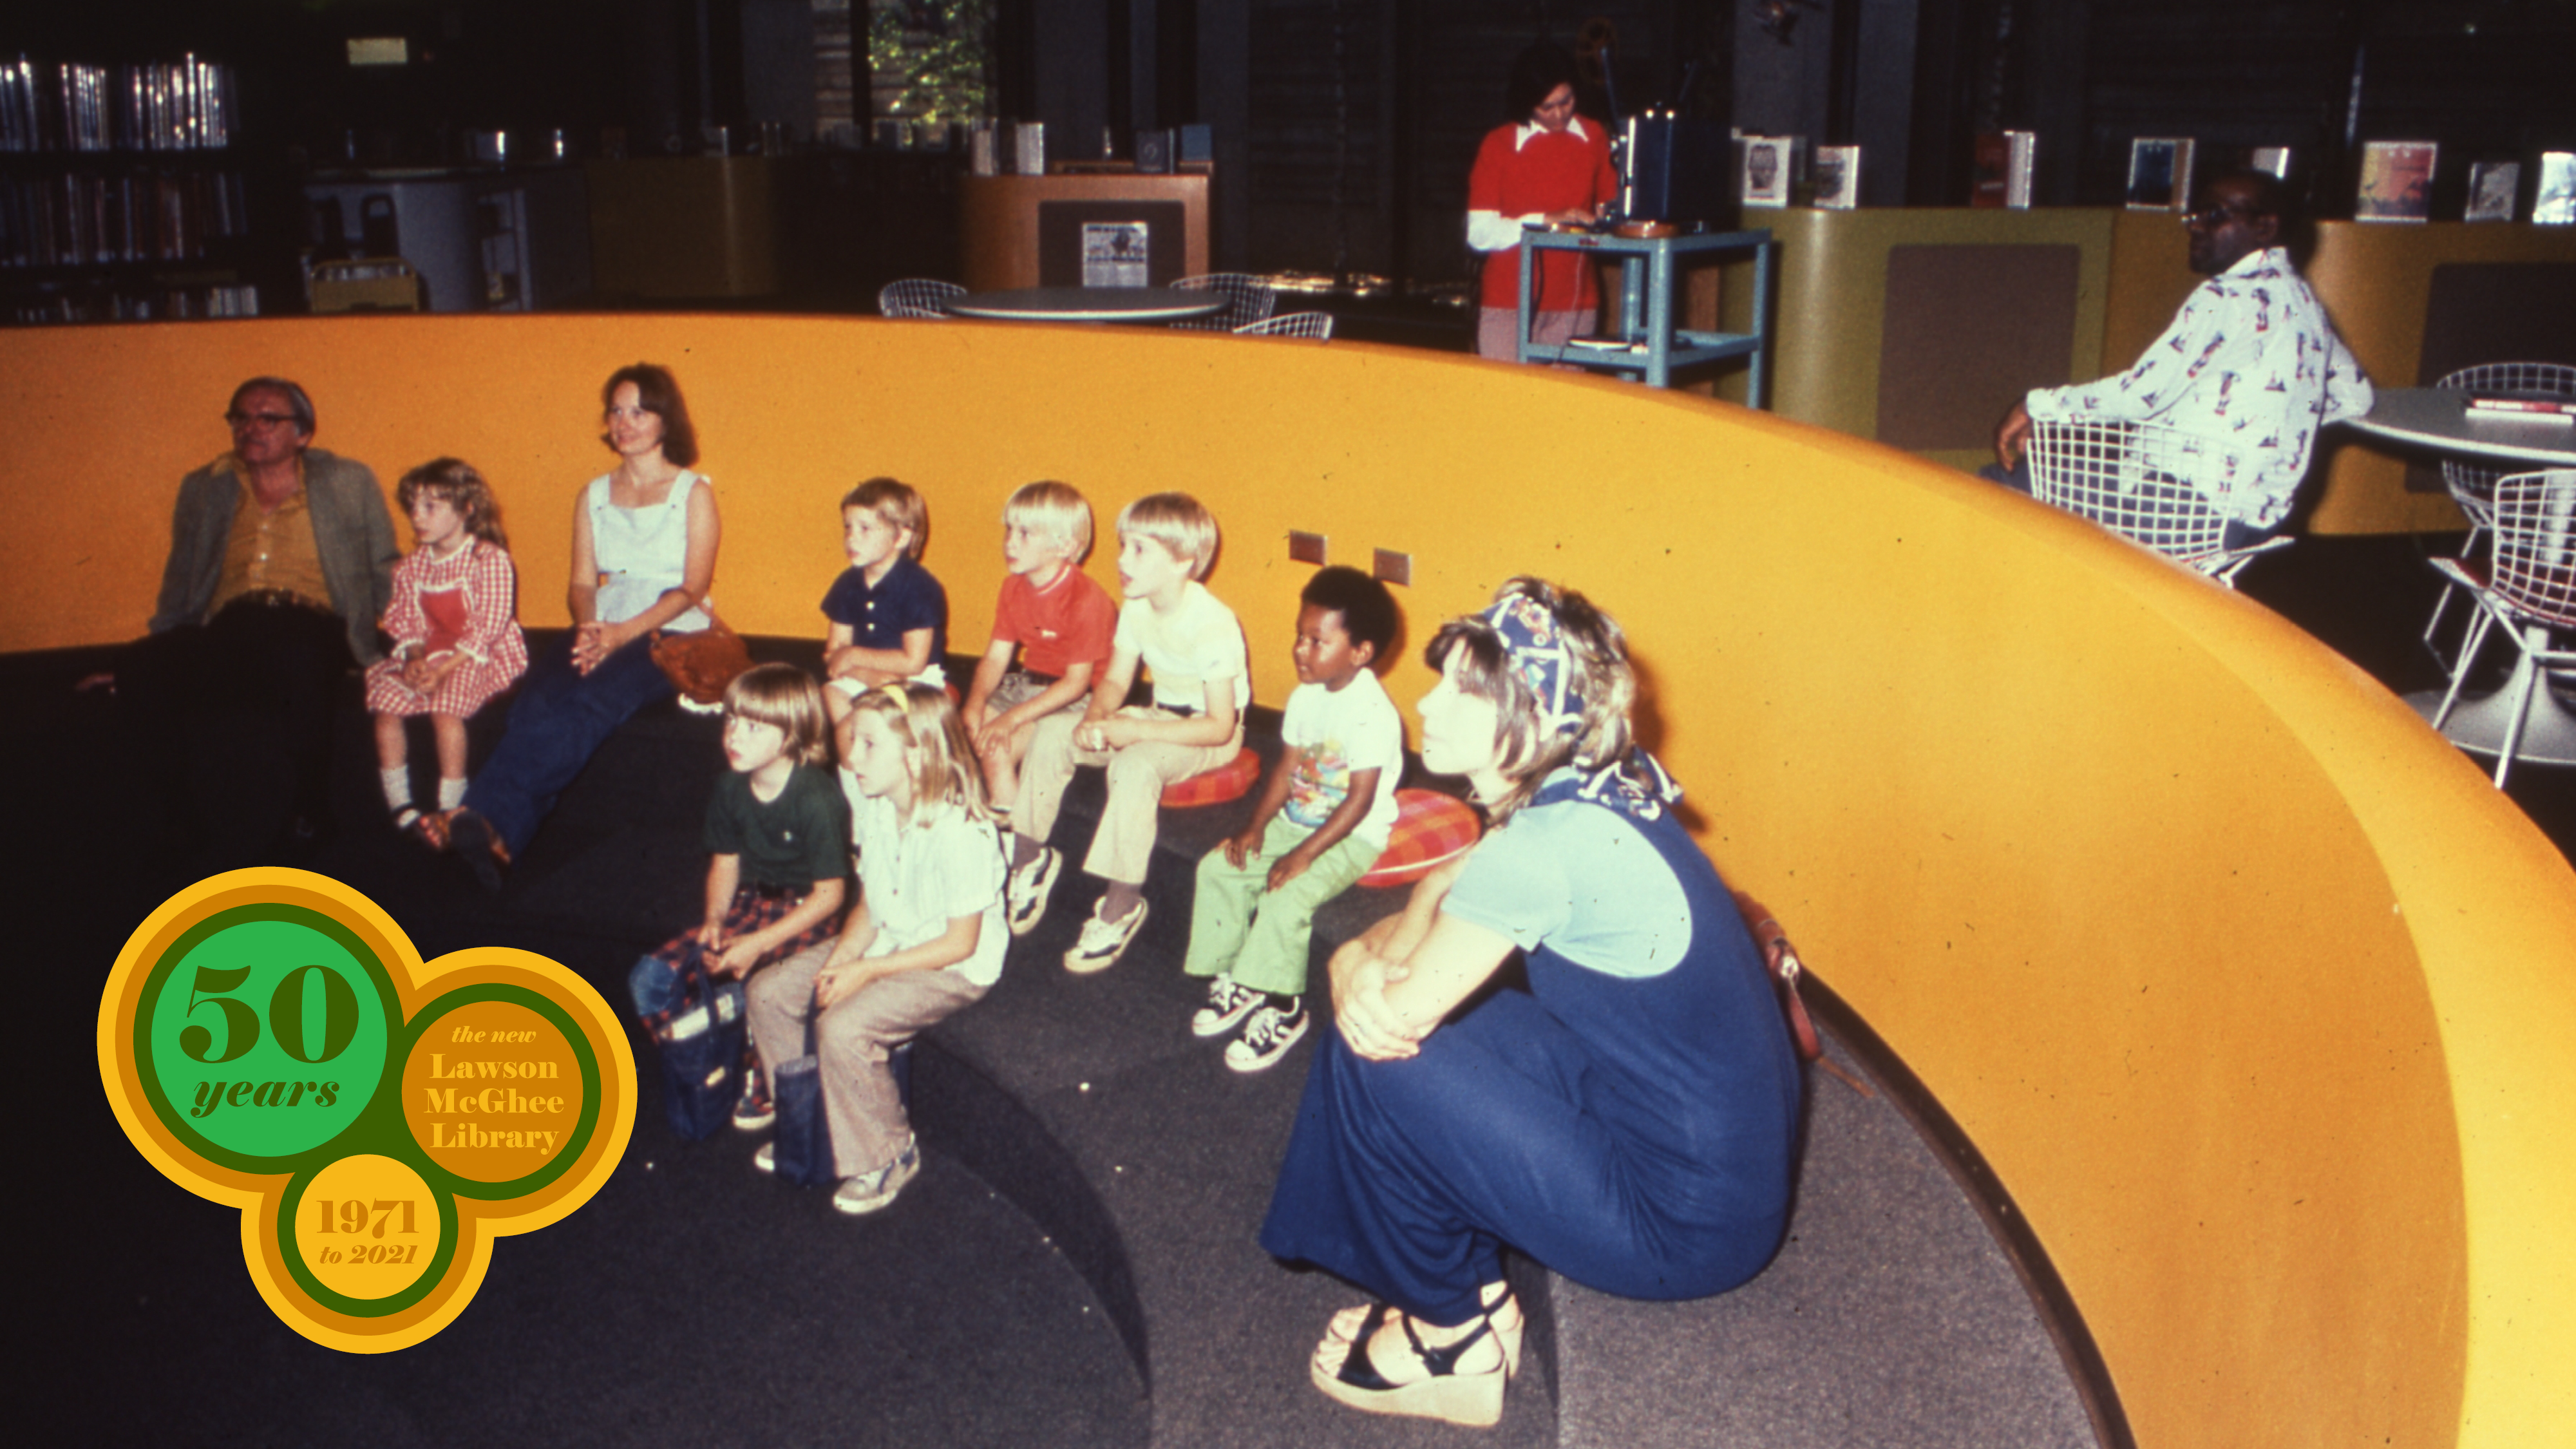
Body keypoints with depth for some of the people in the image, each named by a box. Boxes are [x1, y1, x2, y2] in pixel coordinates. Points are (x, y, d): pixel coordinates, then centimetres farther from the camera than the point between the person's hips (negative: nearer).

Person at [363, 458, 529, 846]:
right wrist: (415, 659, -13)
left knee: (445, 704, -30)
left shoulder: (490, 560, -10)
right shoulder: (412, 567, 11)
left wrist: (444, 669, -22)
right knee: (385, 697, -16)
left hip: (484, 658, -6)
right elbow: (407, 624, 10)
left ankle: (450, 810, -22)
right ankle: (400, 806, -7)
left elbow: (488, 628, -16)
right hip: (429, 657, 6)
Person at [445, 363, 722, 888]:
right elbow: (582, 583, 15)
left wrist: (622, 633, -17)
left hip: (671, 635, -4)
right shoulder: (593, 496, 21)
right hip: (601, 631, 4)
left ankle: (489, 818, -48)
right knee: (538, 698, -29)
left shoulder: (693, 493, 7)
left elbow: (692, 589, -2)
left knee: (591, 699, -35)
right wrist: (588, 628, -10)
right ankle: (498, 830, -46)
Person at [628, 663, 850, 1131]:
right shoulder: (731, 789, 1)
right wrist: (714, 921, -6)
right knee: (652, 977, -11)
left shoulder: (817, 799, -20)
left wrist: (759, 943, -22)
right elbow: (725, 863, 13)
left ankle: (763, 1084, -3)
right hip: (750, 903, 6)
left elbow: (829, 894, -17)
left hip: (805, 915, -6)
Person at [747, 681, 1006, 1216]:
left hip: (954, 970, -9)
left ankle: (889, 1154, -4)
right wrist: (842, 957, -13)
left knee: (843, 1028, -28)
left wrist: (868, 971, -21)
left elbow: (960, 943, -22)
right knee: (769, 992, 1)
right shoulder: (873, 807, -4)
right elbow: (869, 904, 7)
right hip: (885, 943, 9)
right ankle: (811, 1119, 20)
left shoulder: (960, 832, -28)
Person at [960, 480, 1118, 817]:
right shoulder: (1014, 587, 2)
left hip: (1075, 700, -8)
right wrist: (976, 702, -17)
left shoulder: (1086, 600, -22)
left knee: (997, 747, -23)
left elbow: (1076, 682, -22)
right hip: (1027, 684, 8)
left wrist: (1013, 717, -26)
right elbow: (996, 656, 2)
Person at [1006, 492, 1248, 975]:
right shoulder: (1137, 608, -4)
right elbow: (1114, 680, 7)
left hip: (1210, 736, -7)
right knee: (1051, 733, -10)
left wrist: (1135, 729, -28)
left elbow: (1219, 726, -26)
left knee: (1136, 764, -37)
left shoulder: (1214, 624, -26)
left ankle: (1123, 904, -24)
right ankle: (1030, 857, 7)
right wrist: (1095, 718, -17)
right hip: (1157, 718, 8)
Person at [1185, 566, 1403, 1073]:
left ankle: (1283, 1009, -7)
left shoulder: (1372, 713, -23)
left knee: (1286, 897, -27)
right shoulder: (1306, 695, 2)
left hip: (1352, 837, -8)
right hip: (1296, 820, 8)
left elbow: (1359, 801, -23)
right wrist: (1256, 826, -5)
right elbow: (1287, 767, 7)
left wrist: (1303, 855, -25)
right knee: (1218, 868, -4)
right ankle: (1234, 981, 10)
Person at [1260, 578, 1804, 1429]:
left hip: (1686, 1223, -9)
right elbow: (1441, 897, 9)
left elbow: (1401, 1012, -20)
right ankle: (1476, 1292, 21)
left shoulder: (1550, 843, -26)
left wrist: (1358, 964, 2)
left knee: (1376, 1063, -11)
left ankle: (1455, 1340, 12)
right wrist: (1364, 965, -12)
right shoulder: (1589, 798, 2)